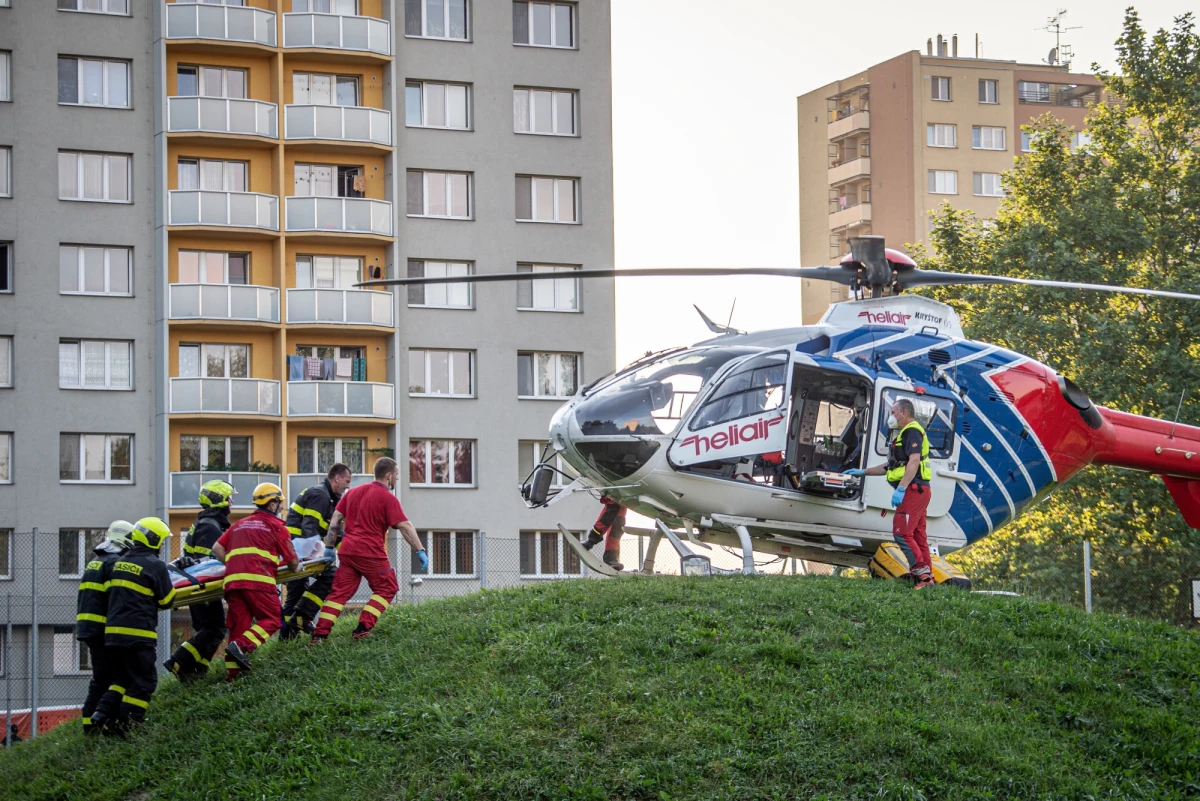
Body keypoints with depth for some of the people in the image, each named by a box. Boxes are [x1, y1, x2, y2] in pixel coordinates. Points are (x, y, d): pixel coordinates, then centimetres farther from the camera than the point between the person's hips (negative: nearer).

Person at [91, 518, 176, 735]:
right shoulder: (155, 566, -8)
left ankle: (103, 715, 6)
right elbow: (166, 601, -2)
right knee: (143, 681, 2)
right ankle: (126, 723, -3)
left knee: (122, 678, 19)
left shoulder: (118, 563, 12)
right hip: (139, 633, -7)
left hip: (113, 632, 7)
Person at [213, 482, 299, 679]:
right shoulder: (277, 526, 11)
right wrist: (296, 567, 34)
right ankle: (241, 646, -21)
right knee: (272, 620, 1)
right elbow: (292, 561, 13)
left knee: (238, 625, 6)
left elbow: (217, 548, 19)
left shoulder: (239, 525, 27)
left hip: (232, 580, 6)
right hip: (257, 579, -6)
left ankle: (232, 674, -2)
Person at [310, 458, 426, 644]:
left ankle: (320, 634, 0)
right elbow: (405, 526, -12)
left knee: (339, 592, 8)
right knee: (386, 589, 9)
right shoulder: (388, 498, -6)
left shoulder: (354, 492, 14)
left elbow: (335, 519, 13)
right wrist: (420, 551, -12)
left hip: (347, 551, 6)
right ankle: (362, 629, -1)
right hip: (371, 553, -6)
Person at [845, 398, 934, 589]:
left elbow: (914, 461, -21)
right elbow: (891, 466, 34)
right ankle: (926, 577, 7)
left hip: (914, 489, -11)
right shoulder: (906, 434, 27)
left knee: (901, 532, -15)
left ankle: (922, 572, -20)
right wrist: (862, 472, 33)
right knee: (917, 535, 8)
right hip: (916, 491, 11)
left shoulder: (912, 432, -7)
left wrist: (901, 489, -28)